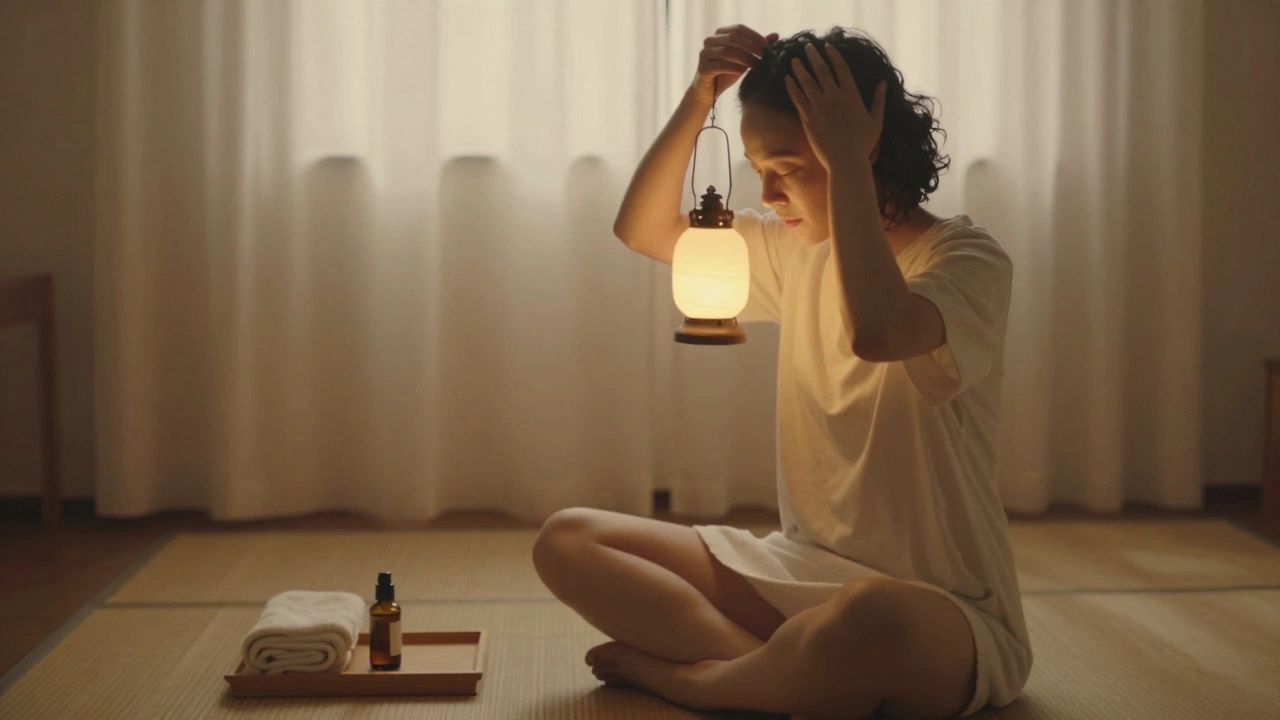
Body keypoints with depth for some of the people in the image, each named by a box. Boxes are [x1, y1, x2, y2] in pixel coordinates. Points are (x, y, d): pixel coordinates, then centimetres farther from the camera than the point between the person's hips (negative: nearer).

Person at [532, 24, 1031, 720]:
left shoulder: (967, 258, -13)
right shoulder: (800, 248, 9)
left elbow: (875, 332, -35)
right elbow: (644, 229, 11)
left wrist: (846, 163, -24)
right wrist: (699, 97, -3)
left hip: (937, 609, -7)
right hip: (802, 570, 7)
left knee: (866, 619, -44)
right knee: (566, 540, -5)